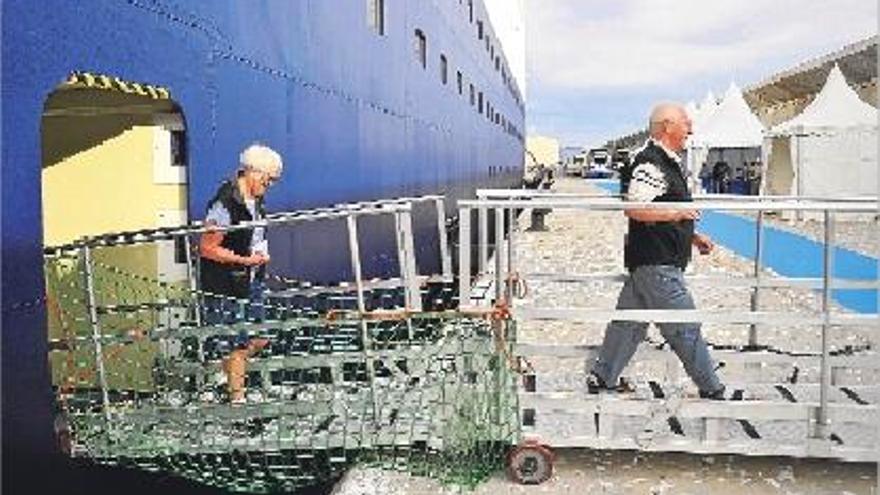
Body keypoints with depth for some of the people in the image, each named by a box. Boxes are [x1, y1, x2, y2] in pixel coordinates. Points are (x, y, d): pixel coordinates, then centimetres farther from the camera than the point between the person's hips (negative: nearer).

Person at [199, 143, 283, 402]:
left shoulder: (255, 200, 6)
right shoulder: (225, 204, -21)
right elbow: (207, 248, -20)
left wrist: (262, 254, 4)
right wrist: (245, 259, -21)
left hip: (251, 281, 8)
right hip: (226, 286, -8)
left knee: (259, 339, 13)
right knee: (237, 344, 2)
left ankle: (226, 368, 35)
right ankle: (237, 396, 17)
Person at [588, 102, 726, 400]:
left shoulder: (667, 161, 17)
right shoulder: (650, 163, -17)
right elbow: (633, 209, -26)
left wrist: (692, 237, 23)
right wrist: (675, 213, -26)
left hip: (652, 260, 11)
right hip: (657, 263, -11)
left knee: (630, 320, 15)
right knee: (685, 327, 0)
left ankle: (602, 378, 22)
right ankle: (710, 389, 11)